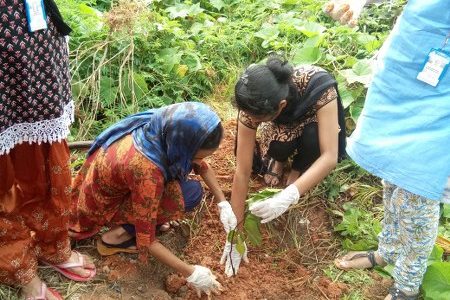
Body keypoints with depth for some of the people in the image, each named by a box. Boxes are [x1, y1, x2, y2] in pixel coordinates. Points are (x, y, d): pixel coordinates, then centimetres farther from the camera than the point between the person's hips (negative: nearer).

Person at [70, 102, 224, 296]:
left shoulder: (164, 128, -18)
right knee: (190, 194, -20)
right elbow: (146, 240, -28)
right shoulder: (146, 169, -39)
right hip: (99, 206, -7)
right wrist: (191, 273, -21)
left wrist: (224, 204, -1)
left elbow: (201, 166, 2)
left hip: (107, 184, 7)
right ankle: (118, 236, -8)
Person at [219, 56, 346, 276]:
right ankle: (280, 158, 4)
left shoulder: (319, 86, -42)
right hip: (284, 130, 2)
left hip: (316, 122, -1)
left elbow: (330, 157, -44)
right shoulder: (254, 106, -34)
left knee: (313, 136, -35)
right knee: (278, 147, -31)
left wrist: (288, 195, -56)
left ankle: (298, 169, -3)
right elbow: (242, 172, -30)